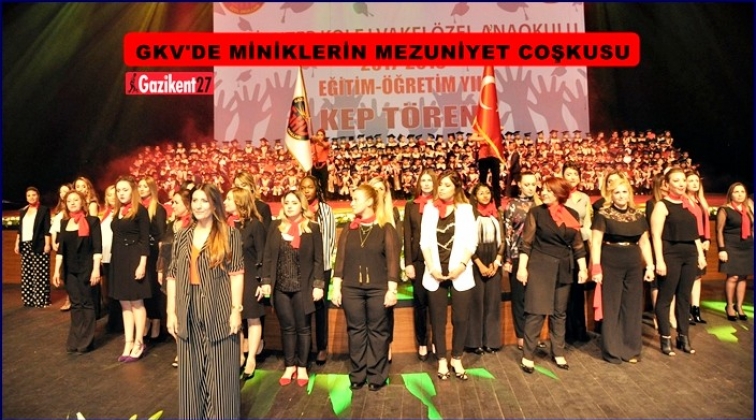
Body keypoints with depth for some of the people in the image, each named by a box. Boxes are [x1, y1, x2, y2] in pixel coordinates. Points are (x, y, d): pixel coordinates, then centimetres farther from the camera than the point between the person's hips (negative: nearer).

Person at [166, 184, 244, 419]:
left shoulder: (229, 234, -3)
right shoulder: (182, 237, 10)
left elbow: (236, 273, -8)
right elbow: (172, 276, 9)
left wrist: (236, 310, -14)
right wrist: (171, 312, 3)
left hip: (219, 311, -4)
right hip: (189, 312, 4)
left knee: (220, 373, 4)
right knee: (191, 373, 13)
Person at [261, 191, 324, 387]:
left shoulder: (312, 227, -2)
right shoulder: (276, 226, 5)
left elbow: (318, 259, -3)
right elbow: (268, 256, 5)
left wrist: (318, 285, -9)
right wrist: (266, 281, -3)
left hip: (303, 286, -2)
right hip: (280, 286, 2)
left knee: (303, 328, 8)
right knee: (287, 328, 11)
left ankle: (302, 367, 22)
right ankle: (290, 366, 25)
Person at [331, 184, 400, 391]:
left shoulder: (386, 228, -1)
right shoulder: (349, 230, 9)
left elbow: (392, 260, -5)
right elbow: (340, 259, 6)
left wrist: (392, 289, -11)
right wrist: (336, 287, 0)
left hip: (378, 289, -3)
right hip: (351, 289, 3)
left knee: (377, 332, 5)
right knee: (356, 331, 9)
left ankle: (376, 376, 17)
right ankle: (357, 375, 21)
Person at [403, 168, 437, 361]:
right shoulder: (411, 205, 6)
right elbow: (407, 236, 3)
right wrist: (408, 263, -3)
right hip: (418, 260, 1)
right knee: (420, 302, 7)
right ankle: (421, 343, 19)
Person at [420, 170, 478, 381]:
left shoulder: (465, 209, 4)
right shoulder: (430, 208, 7)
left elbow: (471, 242, -1)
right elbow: (425, 241, 2)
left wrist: (461, 265, -14)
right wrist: (432, 267, -9)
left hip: (460, 273, -1)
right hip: (435, 273, 1)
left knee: (460, 318, 4)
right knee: (438, 319, 7)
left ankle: (457, 359, 22)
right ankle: (442, 360, 21)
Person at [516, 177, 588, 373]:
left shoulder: (572, 214, 5)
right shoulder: (536, 212, -4)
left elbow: (577, 244, 10)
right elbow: (527, 242, -6)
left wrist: (582, 268, 7)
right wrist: (522, 267, -12)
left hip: (564, 268, 4)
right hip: (539, 266, -4)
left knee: (559, 312, 12)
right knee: (536, 311, -4)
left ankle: (558, 353, 25)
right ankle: (527, 356, 4)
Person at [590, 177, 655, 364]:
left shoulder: (638, 216, 9)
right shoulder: (603, 214, -5)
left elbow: (644, 242, 13)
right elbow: (596, 242, -9)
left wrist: (650, 266, 6)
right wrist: (596, 268, -15)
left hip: (634, 265, 5)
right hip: (610, 265, -4)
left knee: (633, 307, 10)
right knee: (611, 307, 2)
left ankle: (631, 349, 22)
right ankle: (612, 350, 13)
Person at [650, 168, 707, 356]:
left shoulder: (688, 204, 12)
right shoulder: (662, 205, -7)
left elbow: (694, 232, 17)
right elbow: (656, 235, -12)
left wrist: (700, 254, 11)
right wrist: (659, 260, -18)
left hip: (689, 254, 7)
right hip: (671, 254, -6)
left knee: (684, 297, 12)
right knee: (665, 297, 0)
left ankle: (683, 336, 22)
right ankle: (665, 338, 8)